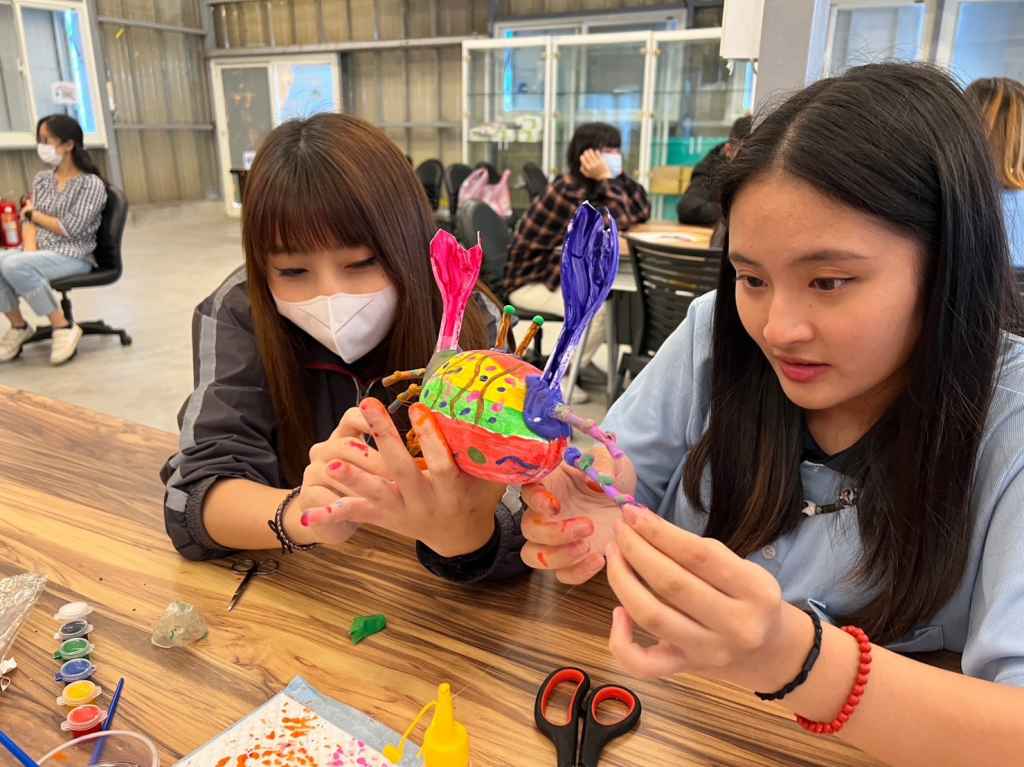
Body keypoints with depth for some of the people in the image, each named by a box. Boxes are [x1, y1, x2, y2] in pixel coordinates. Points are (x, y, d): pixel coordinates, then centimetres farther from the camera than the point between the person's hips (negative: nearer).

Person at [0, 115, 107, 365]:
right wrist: (30, 250, -13)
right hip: (40, 251, 6)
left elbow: (71, 229, -13)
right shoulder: (41, 179, 14)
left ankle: (63, 326, -18)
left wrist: (33, 213, 0)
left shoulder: (92, 184, -6)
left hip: (74, 256, -6)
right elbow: (30, 222, 7)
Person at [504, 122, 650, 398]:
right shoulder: (569, 190, -24)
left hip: (561, 273, 9)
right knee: (599, 307, -26)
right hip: (530, 280, -9)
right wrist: (607, 178, -24)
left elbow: (642, 213, 1)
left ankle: (580, 361, 14)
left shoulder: (596, 186, 4)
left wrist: (619, 176, -6)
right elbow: (618, 222, -30)